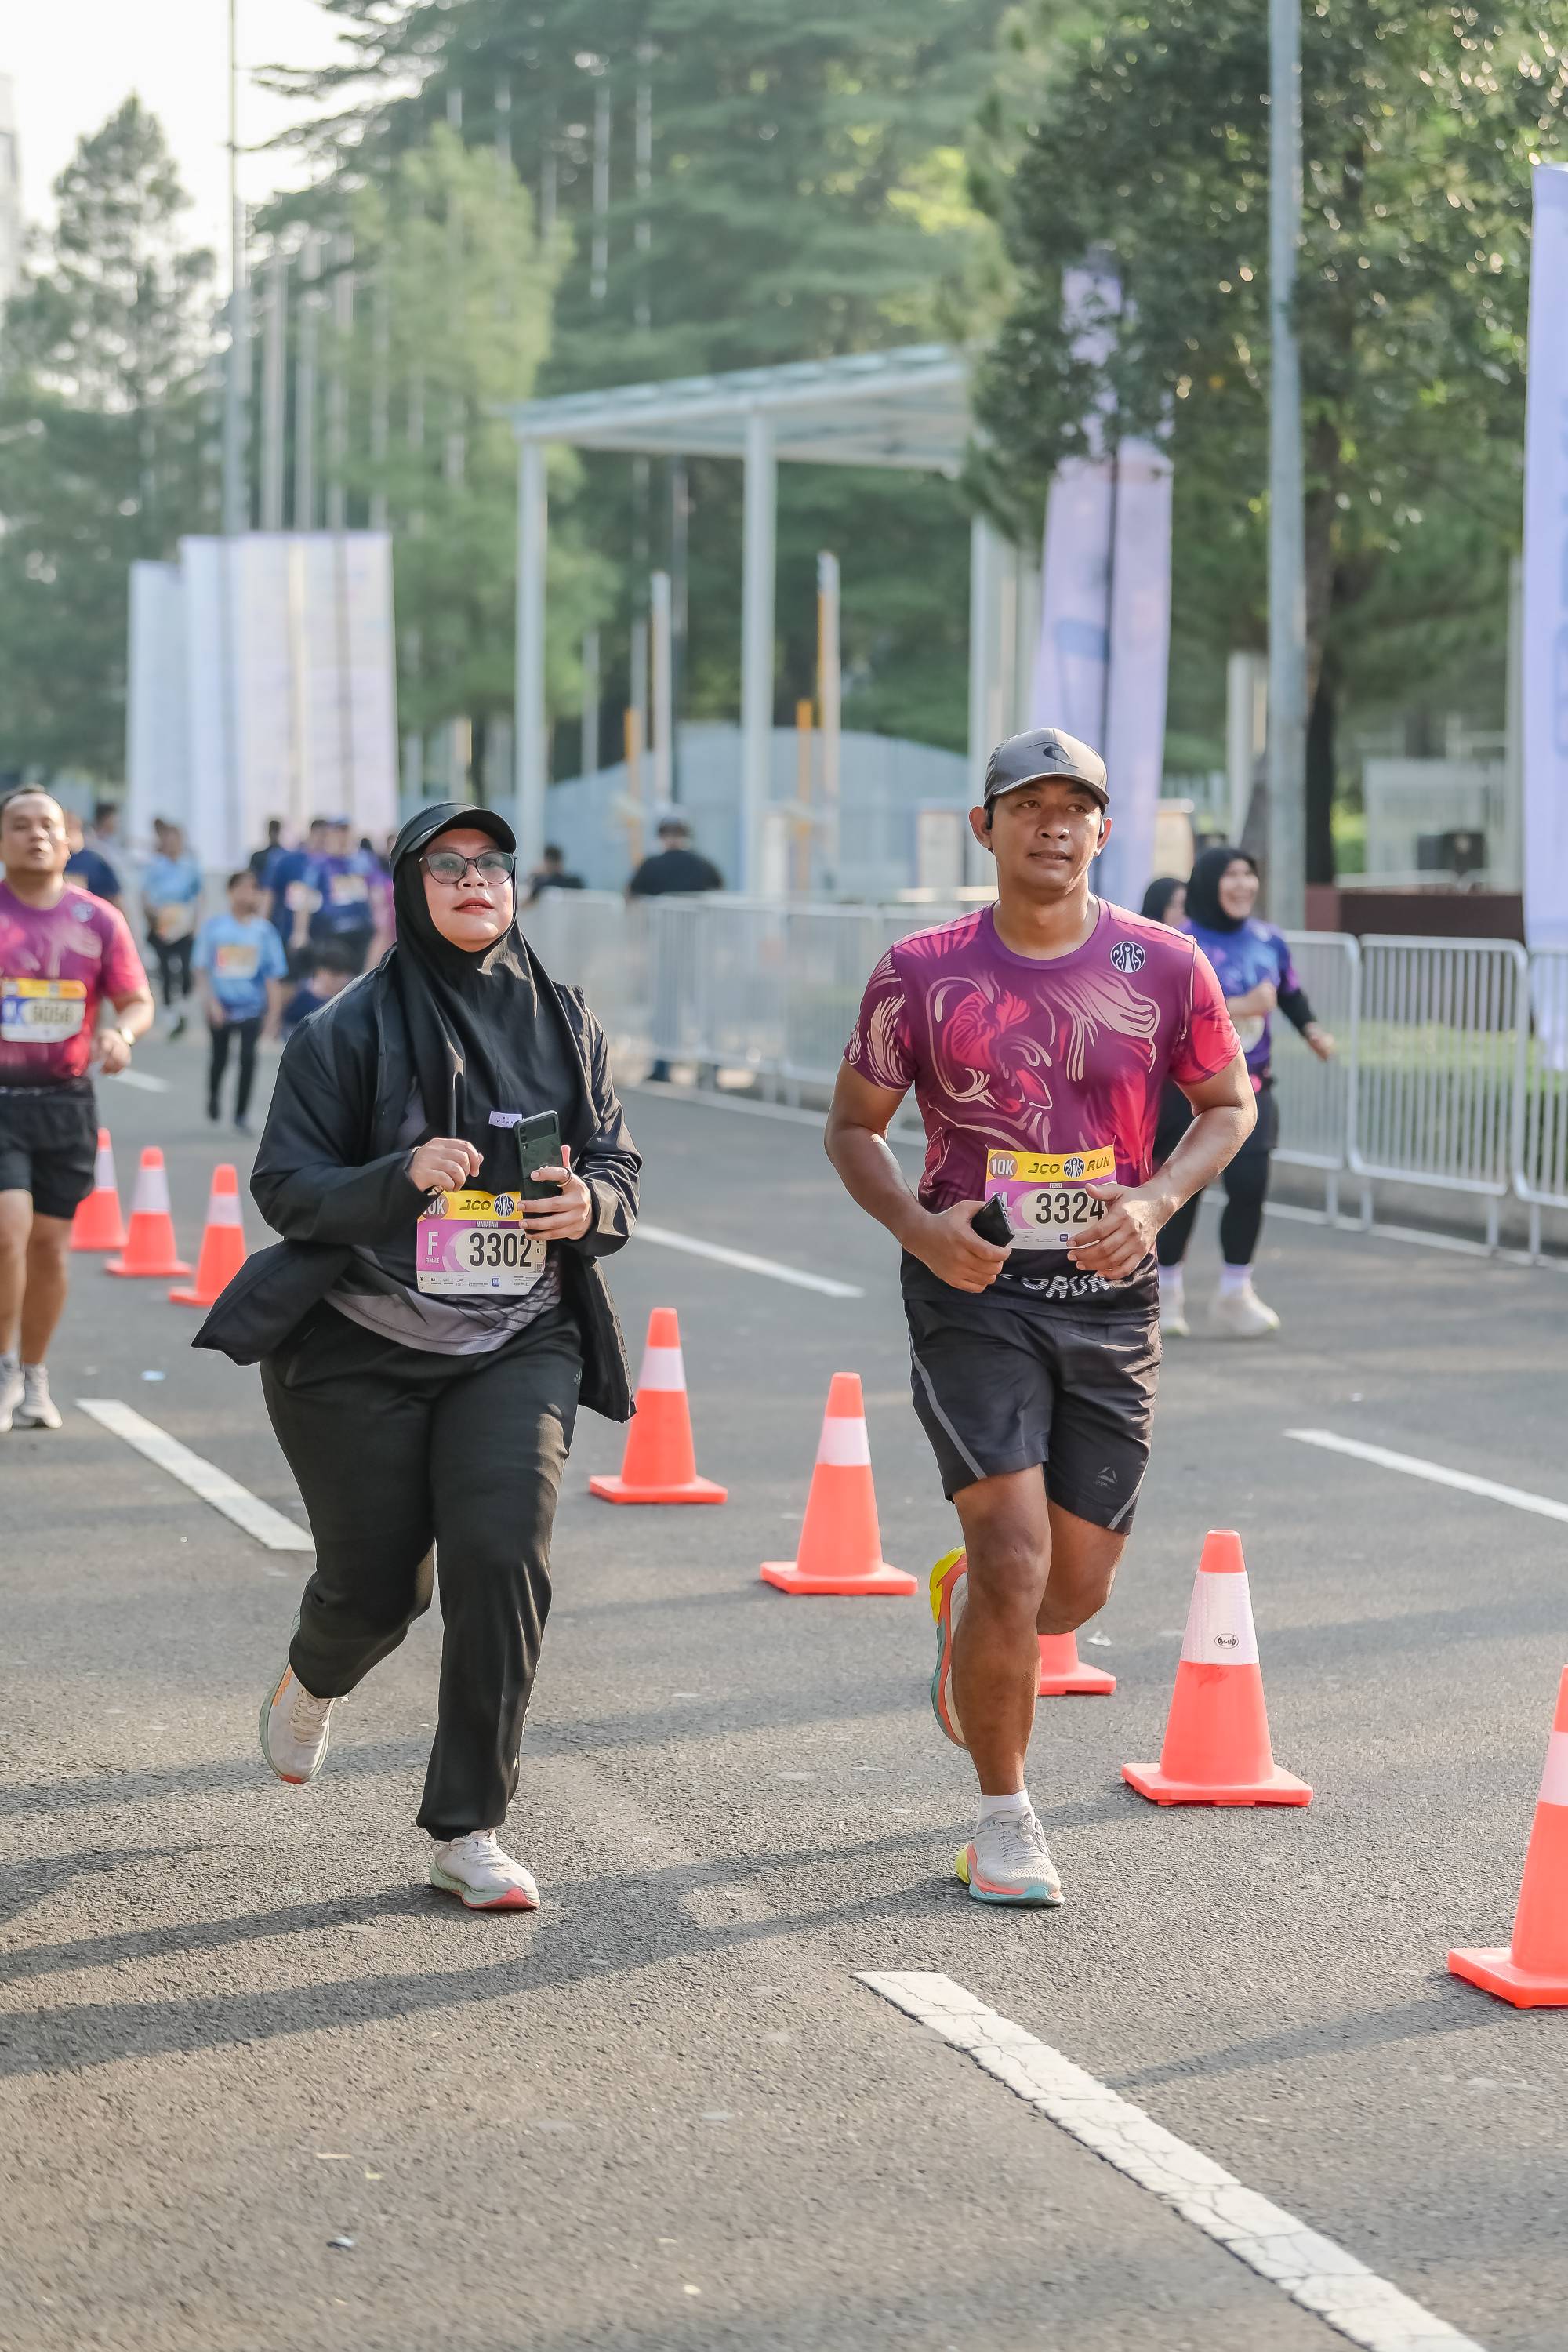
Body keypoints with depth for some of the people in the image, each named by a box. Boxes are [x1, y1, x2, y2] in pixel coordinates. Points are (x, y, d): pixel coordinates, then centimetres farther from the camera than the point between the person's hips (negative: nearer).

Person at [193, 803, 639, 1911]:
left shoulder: (564, 1021, 5)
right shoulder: (352, 1028, -5)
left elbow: (619, 1164, 12)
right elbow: (284, 1185, -8)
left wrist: (591, 1204, -12)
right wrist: (402, 1178, -25)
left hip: (519, 1347, 2)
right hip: (361, 1349, -2)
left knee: (505, 1557, -17)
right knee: (378, 1584, 6)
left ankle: (468, 1831, -6)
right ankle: (313, 1679, 46)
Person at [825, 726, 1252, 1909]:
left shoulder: (1164, 968, -1)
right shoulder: (923, 973, -4)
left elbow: (1229, 1105, 12)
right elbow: (854, 1124, 6)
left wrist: (1155, 1202, -7)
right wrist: (917, 1227, -13)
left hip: (1110, 1298, 2)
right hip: (975, 1291, -2)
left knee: (1079, 1585, 5)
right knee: (1017, 1558, -13)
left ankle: (963, 1602, 43)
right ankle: (1006, 1819, 6)